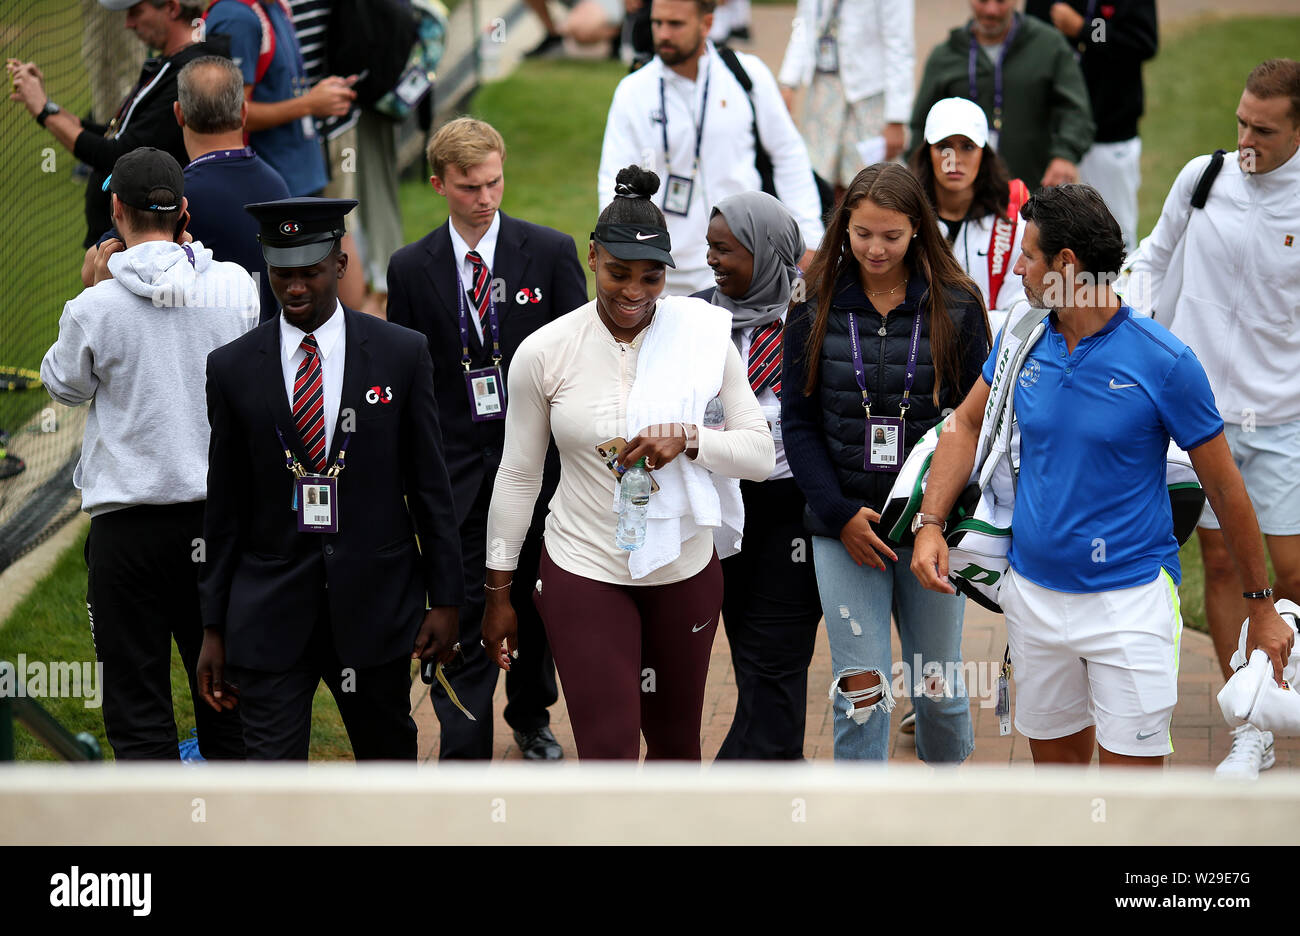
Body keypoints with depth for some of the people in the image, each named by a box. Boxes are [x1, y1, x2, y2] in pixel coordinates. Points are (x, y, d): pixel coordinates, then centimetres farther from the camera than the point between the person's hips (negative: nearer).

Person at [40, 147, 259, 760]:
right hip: (220, 509, 4)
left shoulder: (96, 307, -13)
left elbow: (65, 385, 5)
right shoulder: (237, 286, -4)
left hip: (129, 518, -4)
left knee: (137, 709, 3)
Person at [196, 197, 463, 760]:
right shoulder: (233, 367, 2)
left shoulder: (402, 354, 0)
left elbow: (430, 486, 3)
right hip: (270, 609, 0)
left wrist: (445, 598, 1)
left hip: (376, 602, 0)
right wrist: (214, 627, 4)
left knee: (388, 754, 14)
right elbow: (225, 507, 5)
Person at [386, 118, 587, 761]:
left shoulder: (550, 252, -1)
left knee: (535, 604, 16)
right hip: (455, 464, -1)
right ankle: (464, 756, -2)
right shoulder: (411, 268, 1)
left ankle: (531, 718, 39)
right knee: (462, 616, -5)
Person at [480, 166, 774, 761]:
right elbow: (518, 477, 2)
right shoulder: (543, 352, -8)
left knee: (676, 742, 17)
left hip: (685, 572, 2)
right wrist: (498, 591, 6)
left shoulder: (703, 336, -7)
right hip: (584, 576, -2)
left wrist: (689, 439, -24)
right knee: (608, 755, -7)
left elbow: (760, 455, -5)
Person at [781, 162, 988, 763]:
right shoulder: (816, 308, 1)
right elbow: (799, 424, 2)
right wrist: (840, 513, -9)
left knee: (938, 683, 10)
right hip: (844, 527, 0)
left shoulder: (955, 307, -1)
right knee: (861, 687, -4)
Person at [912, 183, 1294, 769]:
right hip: (1033, 596, 5)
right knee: (1056, 760, 15)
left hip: (1129, 602, -5)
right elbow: (968, 423, 16)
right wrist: (931, 523, 0)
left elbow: (1225, 488, -6)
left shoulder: (1163, 362, -13)